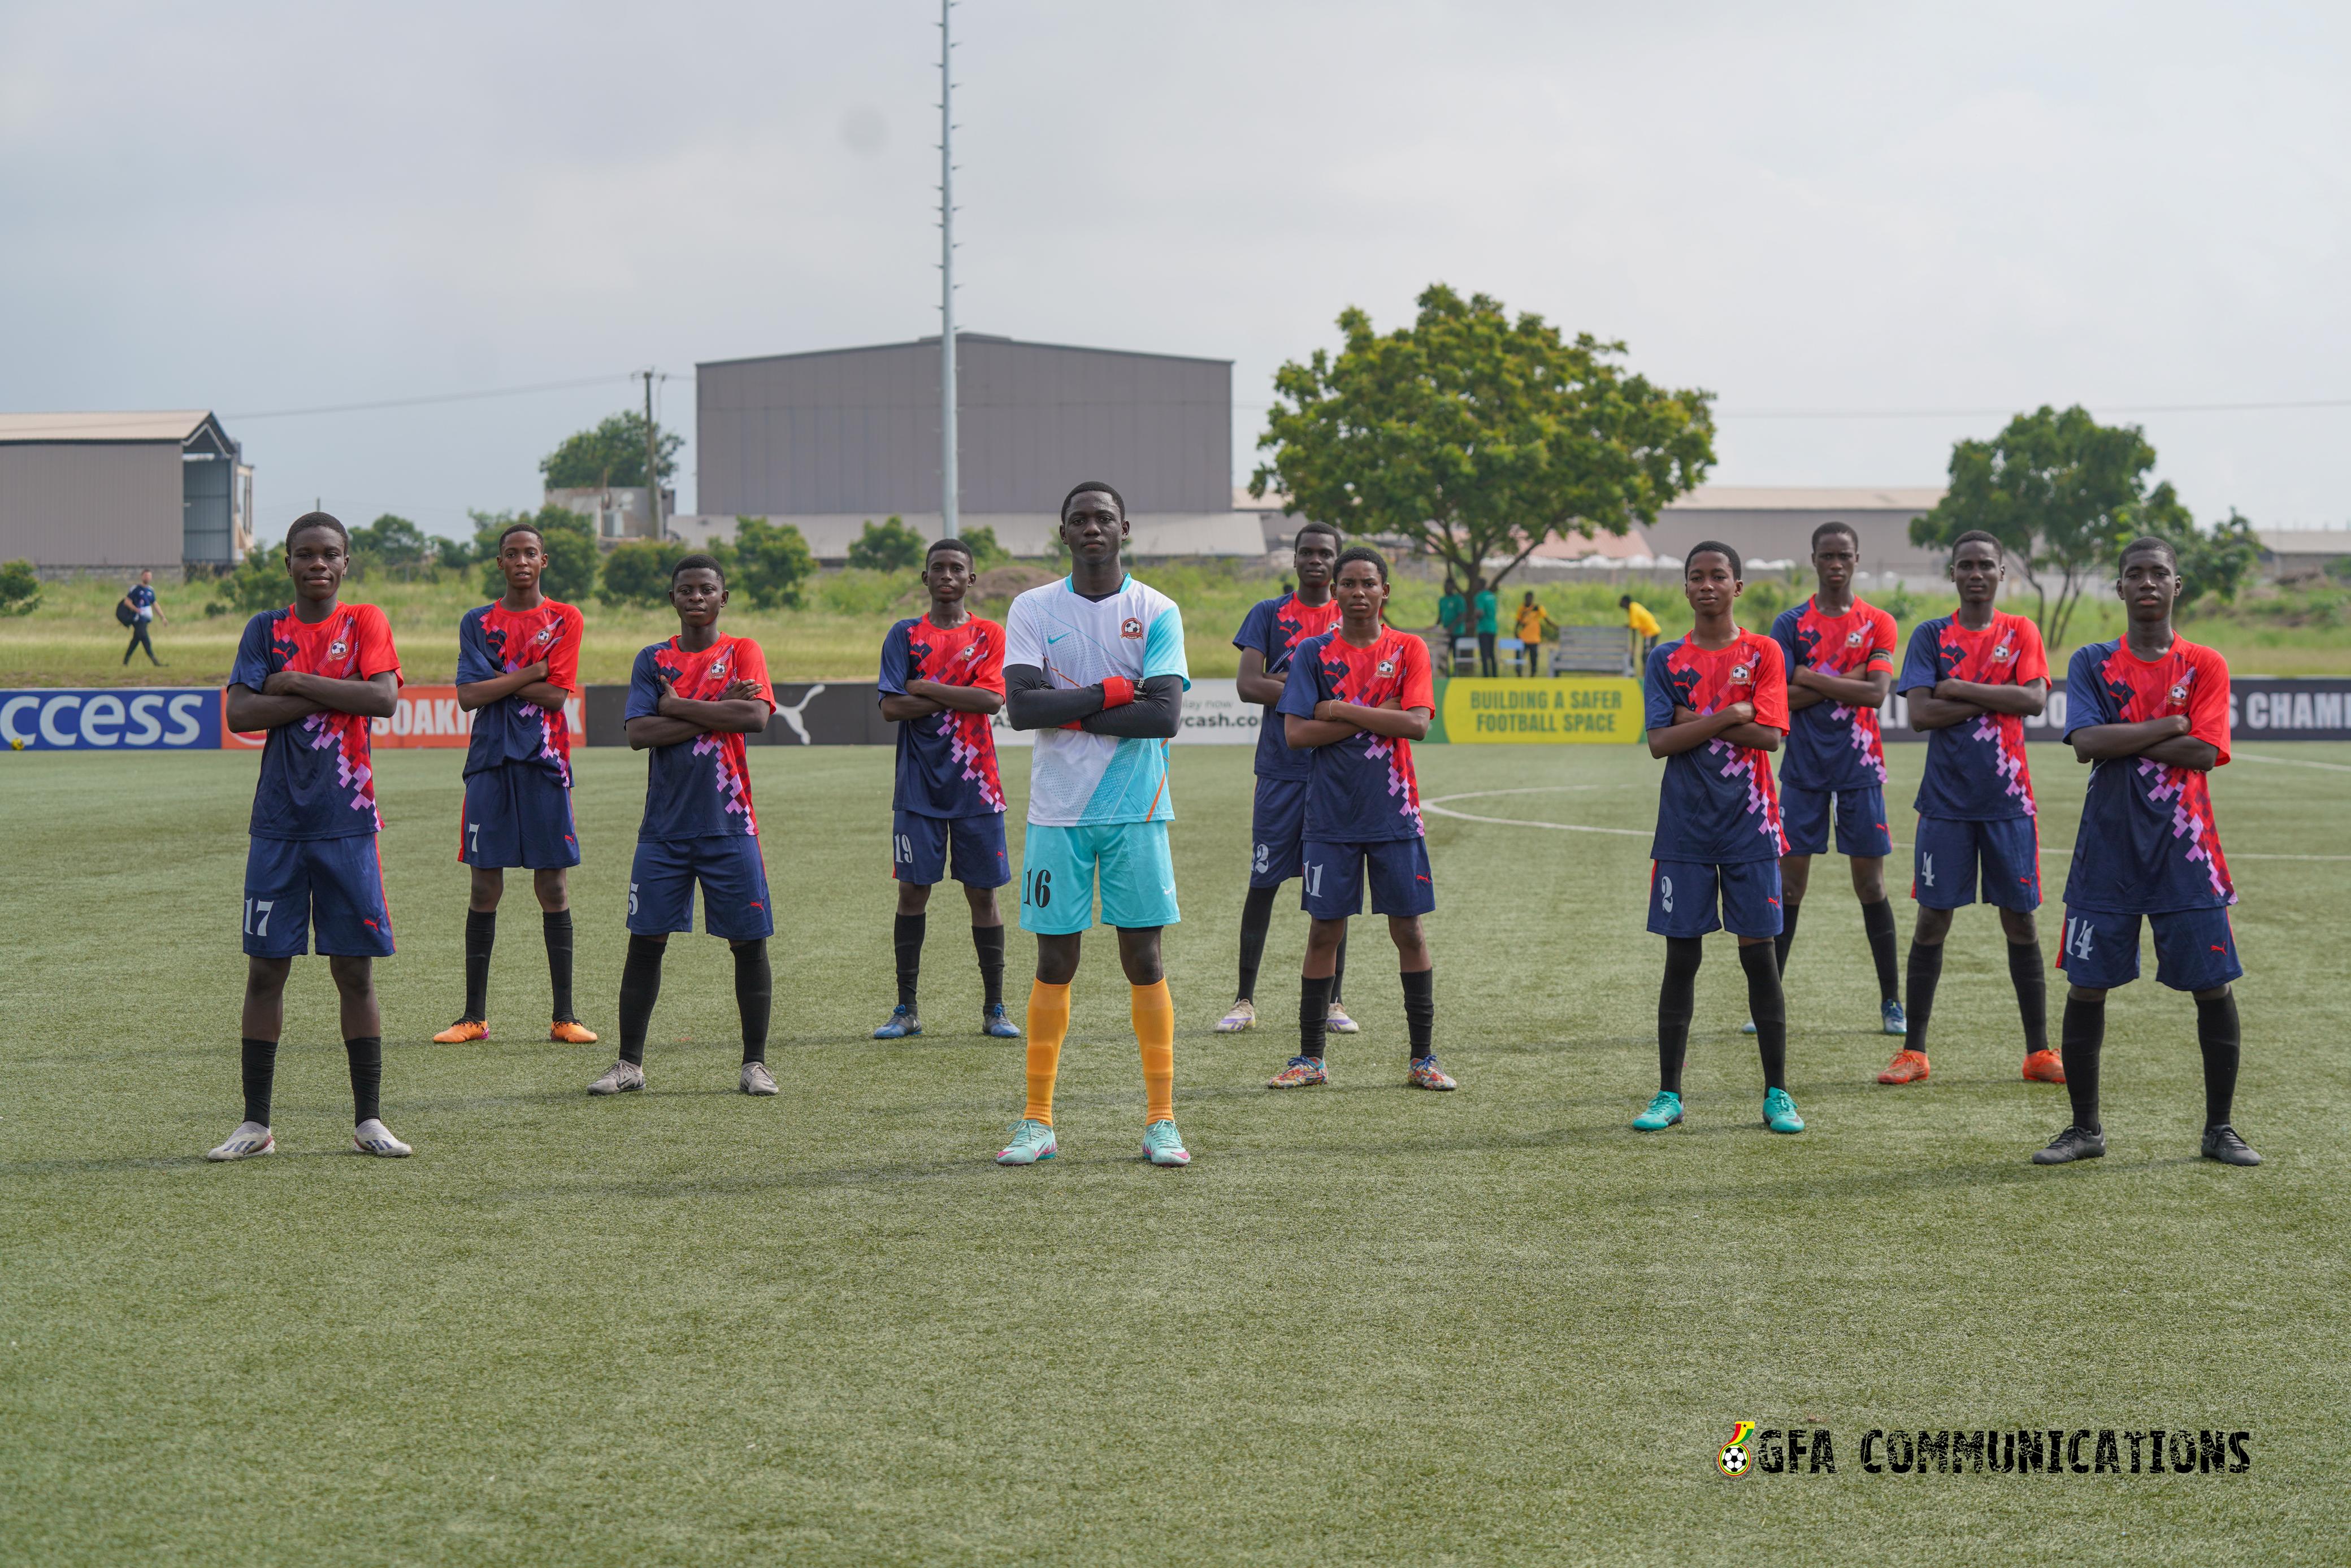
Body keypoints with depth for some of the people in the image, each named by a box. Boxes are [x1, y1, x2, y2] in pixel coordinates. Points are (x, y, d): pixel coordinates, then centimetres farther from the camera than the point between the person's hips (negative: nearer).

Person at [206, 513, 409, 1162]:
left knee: (355, 968, 2)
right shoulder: (266, 629, 6)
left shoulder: (365, 622, 4)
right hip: (278, 823, 1)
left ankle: (368, 1119, 10)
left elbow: (384, 698, -13)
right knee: (266, 968, 2)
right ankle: (256, 1122, 8)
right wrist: (329, 696, -13)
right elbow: (240, 713, -7)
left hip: (348, 822, -1)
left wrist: (295, 682, -11)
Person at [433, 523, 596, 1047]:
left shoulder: (566, 621, 5)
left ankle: (563, 1016, 3)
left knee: (553, 885, 0)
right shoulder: (477, 622, 9)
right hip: (491, 762, 1)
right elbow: (467, 696, -4)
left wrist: (498, 680, -5)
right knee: (485, 887, 1)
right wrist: (530, 673, -8)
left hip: (545, 765, -1)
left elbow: (556, 695, -6)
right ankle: (475, 1015, 6)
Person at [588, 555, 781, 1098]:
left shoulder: (742, 653, 3)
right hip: (665, 825, 2)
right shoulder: (653, 660, 8)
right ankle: (630, 1064, 9)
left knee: (749, 942, 1)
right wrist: (715, 713, -11)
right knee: (646, 941, 2)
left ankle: (755, 1063, 10)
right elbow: (638, 733, -6)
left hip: (729, 824, -1)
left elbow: (756, 716, -16)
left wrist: (680, 706, -11)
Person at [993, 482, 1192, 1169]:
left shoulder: (1157, 612, 0)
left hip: (1136, 811, -1)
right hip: (1057, 811, 1)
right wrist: (1109, 692, -12)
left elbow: (1165, 715, -12)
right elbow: (1021, 705, -10)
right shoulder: (1032, 609, 3)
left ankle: (1161, 1120, 7)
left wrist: (1072, 712, -11)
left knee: (1144, 958, 1)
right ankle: (1037, 1121, 10)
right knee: (1055, 962, 3)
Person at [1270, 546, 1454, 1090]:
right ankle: (1310, 1058, 11)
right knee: (1325, 929, 3)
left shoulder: (1409, 651, 2)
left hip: (1395, 815, 0)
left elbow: (1416, 723, -11)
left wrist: (1342, 711, -12)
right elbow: (1295, 732, -8)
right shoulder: (1314, 652, 2)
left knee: (1409, 929, 3)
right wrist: (1375, 717, -12)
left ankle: (1422, 1057, 11)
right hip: (1331, 816, 0)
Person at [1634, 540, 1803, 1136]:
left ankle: (1777, 1094, 7)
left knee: (1759, 953, 0)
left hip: (1749, 825, -1)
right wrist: (1728, 716, -12)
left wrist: (1697, 721, -10)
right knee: (1681, 957, 3)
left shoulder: (1762, 653, 2)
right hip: (1684, 829, 1)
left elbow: (1769, 735, -10)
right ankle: (1669, 1094, 10)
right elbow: (1659, 742, -6)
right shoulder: (1667, 660, 6)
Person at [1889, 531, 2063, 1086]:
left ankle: (2039, 1051, 11)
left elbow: (2035, 699, -11)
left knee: (2019, 919, 4)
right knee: (1933, 917, 0)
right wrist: (1993, 700, -12)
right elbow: (1920, 712, -9)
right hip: (1946, 799, 0)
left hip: (2008, 799, 0)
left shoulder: (2020, 632, 5)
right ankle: (1914, 1051, 7)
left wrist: (1959, 689, -12)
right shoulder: (1932, 636, 3)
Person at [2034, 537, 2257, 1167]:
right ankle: (2085, 1128, 14)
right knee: (2087, 986, 2)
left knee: (2213, 987, 0)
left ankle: (2219, 1128, 13)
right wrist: (2169, 726, -13)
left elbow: (2205, 753, -10)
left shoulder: (2205, 666, 3)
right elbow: (2085, 743, -12)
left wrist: (2124, 743, -11)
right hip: (2107, 849, 0)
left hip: (2185, 851, 0)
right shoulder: (2093, 664, 4)